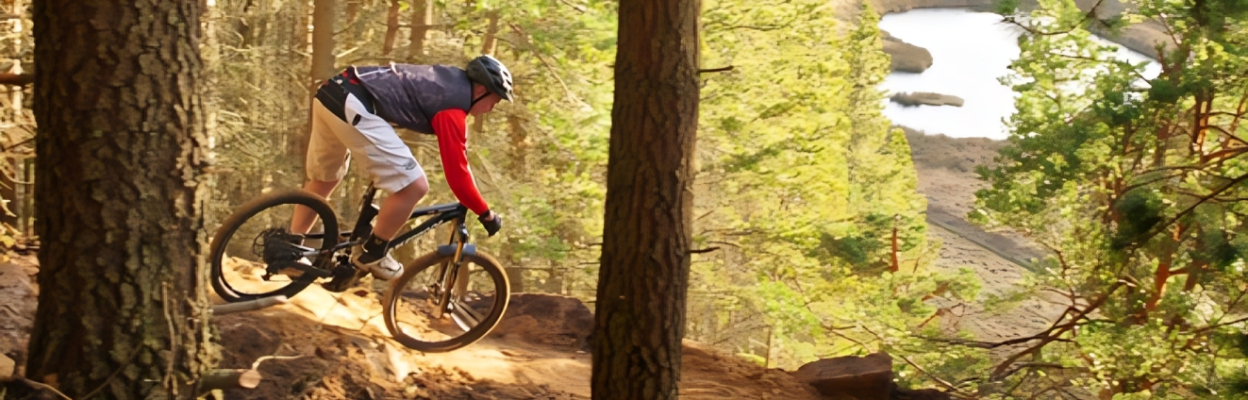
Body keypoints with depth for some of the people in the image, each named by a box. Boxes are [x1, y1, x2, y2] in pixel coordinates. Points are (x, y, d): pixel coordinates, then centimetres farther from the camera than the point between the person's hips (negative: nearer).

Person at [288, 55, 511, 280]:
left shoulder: (449, 79, 22)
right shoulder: (453, 105, -4)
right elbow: (456, 172, -5)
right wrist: (485, 214, 6)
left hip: (331, 93, 10)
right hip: (352, 107, -10)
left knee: (324, 179, 29)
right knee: (414, 186, -6)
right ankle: (371, 254, 9)